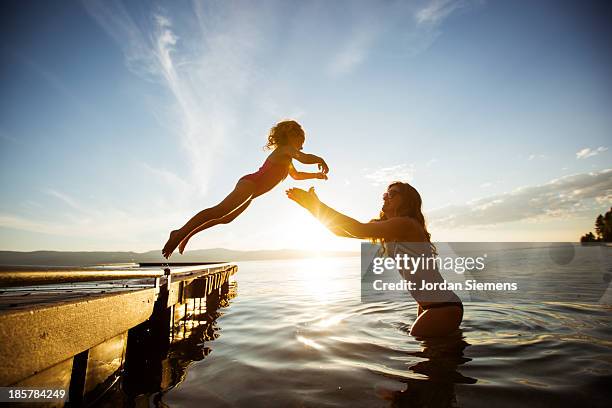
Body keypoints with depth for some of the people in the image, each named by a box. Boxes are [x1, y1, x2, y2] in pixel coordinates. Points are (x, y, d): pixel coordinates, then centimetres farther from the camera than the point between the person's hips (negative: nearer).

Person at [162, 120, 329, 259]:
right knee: (218, 211, -21)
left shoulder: (287, 159, 29)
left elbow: (296, 175, 45)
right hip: (250, 183, -10)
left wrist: (316, 175, 42)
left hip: (251, 189, 10)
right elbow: (305, 158, -20)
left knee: (226, 218, 15)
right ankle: (179, 234, -24)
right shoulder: (286, 149, 0)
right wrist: (320, 160, -4)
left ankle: (184, 234, 21)